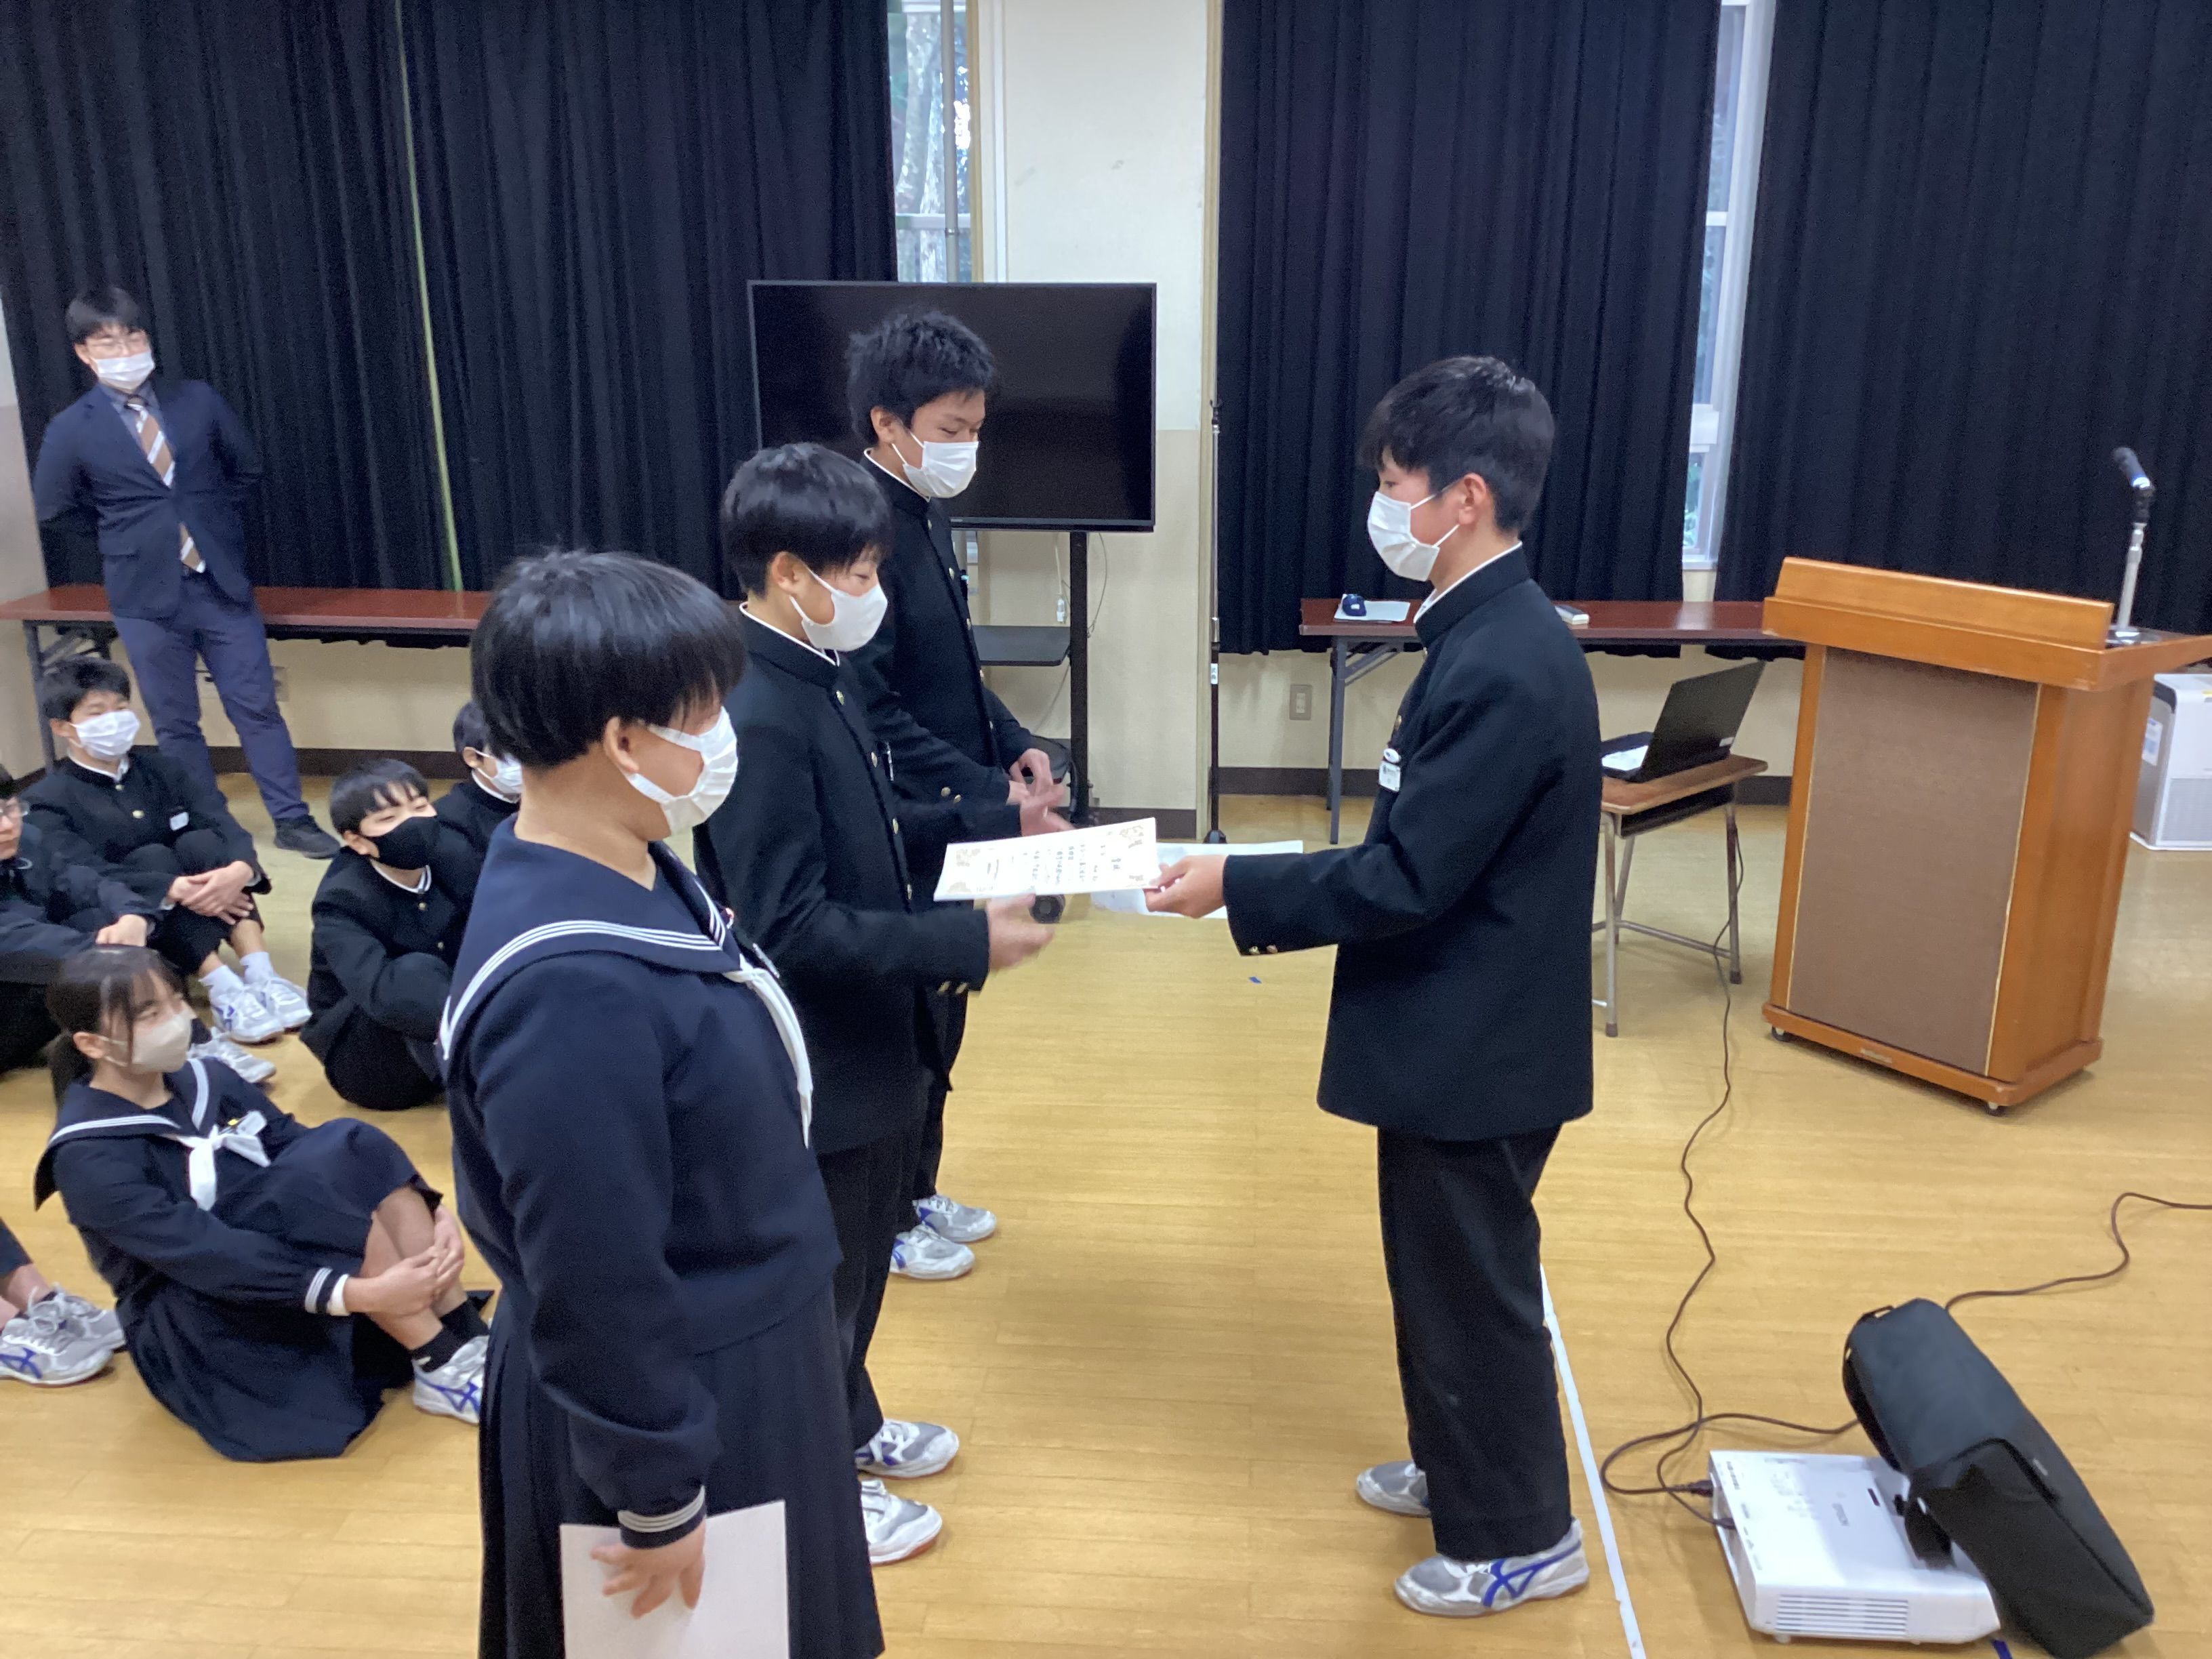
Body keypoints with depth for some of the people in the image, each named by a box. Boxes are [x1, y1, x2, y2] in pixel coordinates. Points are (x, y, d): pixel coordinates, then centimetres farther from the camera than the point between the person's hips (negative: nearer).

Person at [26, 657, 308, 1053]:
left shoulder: (161, 769, 6)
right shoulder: (46, 802, -5)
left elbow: (224, 824, -11)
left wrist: (239, 869, -34)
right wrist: (174, 890, -36)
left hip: (198, 917, 3)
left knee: (201, 843, -22)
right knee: (151, 858, -28)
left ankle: (260, 974, -36)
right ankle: (222, 989, -42)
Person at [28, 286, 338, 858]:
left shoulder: (197, 400, 0)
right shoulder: (71, 430, -5)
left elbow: (247, 468, 14)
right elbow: (51, 510, 7)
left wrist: (215, 525, 8)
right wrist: (124, 536, 6)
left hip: (222, 581, 1)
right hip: (148, 595, -1)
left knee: (258, 708, 3)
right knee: (176, 723, 9)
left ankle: (293, 820, 11)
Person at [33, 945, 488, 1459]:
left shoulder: (205, 1079, 4)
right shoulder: (89, 1157, -16)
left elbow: (310, 1154, -1)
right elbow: (204, 1255, -27)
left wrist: (429, 1210, -17)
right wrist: (360, 1293, -37)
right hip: (202, 1337, -6)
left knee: (356, 1146, -19)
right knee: (311, 1187, -30)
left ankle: (465, 1343, -23)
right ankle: (441, 1367, -25)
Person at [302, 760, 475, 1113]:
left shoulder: (454, 859, -6)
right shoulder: (342, 901, -20)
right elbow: (380, 991, -38)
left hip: (453, 1040, 5)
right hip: (366, 1058, -5)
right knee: (416, 971, -34)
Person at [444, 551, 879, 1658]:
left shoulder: (630, 871, -3)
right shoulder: (571, 985, -33)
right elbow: (593, 1283, -25)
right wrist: (657, 1495, -15)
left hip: (736, 1358, 8)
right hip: (671, 1398, -8)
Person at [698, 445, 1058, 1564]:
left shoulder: (817, 675, 2)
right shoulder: (756, 716, -28)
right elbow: (792, 926, -29)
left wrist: (993, 826, 6)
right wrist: (965, 941, -28)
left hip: (868, 1040, 9)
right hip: (817, 1061, -9)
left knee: (863, 1249, 26)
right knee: (819, 1272, 12)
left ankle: (845, 1422, 49)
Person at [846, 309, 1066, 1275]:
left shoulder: (924, 513, 7)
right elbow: (872, 716, -25)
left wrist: (1014, 745, 2)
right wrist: (988, 793, -25)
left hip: (947, 826, 9)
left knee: (938, 1020, 20)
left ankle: (917, 1191, 39)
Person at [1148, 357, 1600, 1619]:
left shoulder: (1502, 668, -27)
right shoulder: (1496, 634, 5)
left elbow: (1410, 879, -26)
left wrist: (1236, 887, -18)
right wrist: (1279, 887, 8)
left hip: (1473, 1047, -10)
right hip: (1462, 1029, 10)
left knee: (1475, 1287, 9)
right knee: (1443, 1270, 24)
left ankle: (1521, 1538, 30)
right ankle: (1460, 1468, 45)